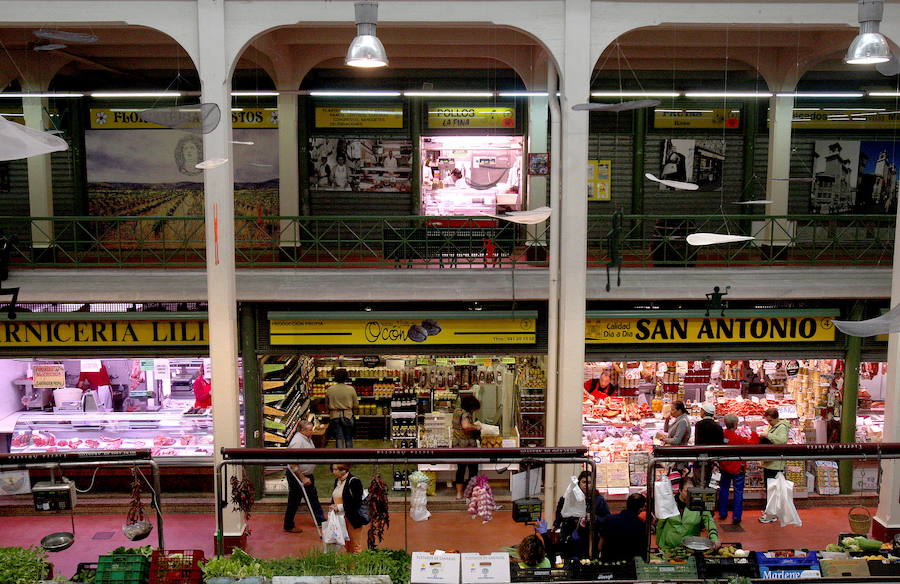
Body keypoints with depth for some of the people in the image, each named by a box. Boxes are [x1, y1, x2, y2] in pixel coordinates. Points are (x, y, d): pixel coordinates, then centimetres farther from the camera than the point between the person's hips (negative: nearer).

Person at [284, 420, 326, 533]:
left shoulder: (307, 438, 1)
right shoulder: (297, 442, -28)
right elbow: (293, 465, -29)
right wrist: (302, 478, -24)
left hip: (306, 474, 9)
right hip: (296, 476, -9)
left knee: (313, 497, 19)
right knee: (294, 502, 6)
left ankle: (320, 520, 33)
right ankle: (288, 526, 22)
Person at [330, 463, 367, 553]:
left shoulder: (354, 481, -15)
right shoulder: (337, 481, 10)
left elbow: (357, 502, -20)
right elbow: (335, 498, 18)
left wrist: (339, 507, -22)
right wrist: (333, 507, -2)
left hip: (352, 519, -7)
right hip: (341, 518, 7)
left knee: (355, 547, 3)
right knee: (346, 545, 14)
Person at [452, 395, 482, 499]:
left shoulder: (457, 411, 9)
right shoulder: (466, 414, -18)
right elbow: (465, 425, -37)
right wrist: (476, 427, -20)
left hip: (457, 446, 8)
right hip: (468, 446, -8)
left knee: (460, 469, 14)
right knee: (473, 469, 4)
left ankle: (459, 493, 17)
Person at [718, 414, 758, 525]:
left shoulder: (721, 435, -9)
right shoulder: (738, 438, -23)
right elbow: (752, 444, -13)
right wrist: (753, 432, -2)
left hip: (724, 468, 5)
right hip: (737, 469, -5)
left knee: (723, 490, 16)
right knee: (738, 492, 5)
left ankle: (722, 514, 23)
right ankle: (736, 517, 5)